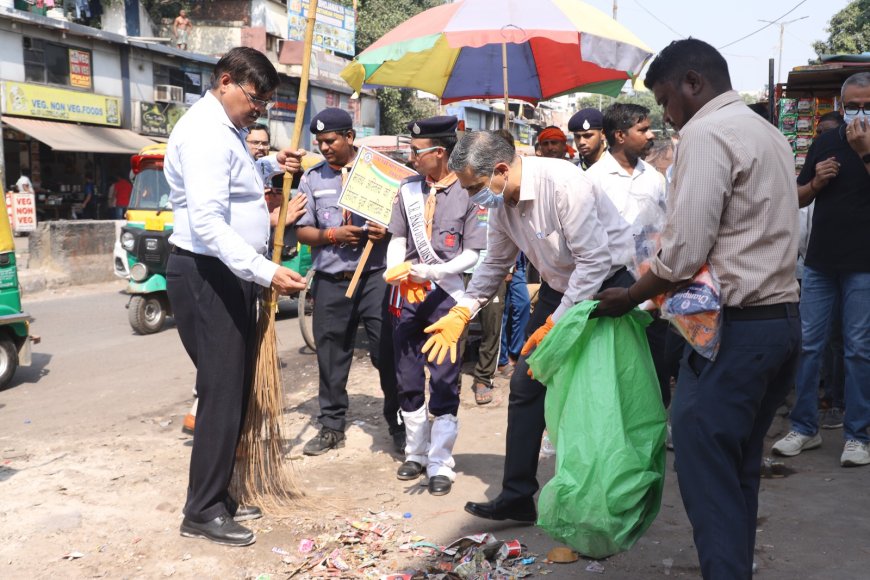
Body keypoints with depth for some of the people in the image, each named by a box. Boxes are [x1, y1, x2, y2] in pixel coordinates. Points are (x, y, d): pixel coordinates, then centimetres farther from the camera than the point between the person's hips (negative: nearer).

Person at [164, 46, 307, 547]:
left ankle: (219, 495, 25)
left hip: (232, 275, 10)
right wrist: (266, 272, -36)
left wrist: (272, 167, 14)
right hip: (206, 275, -10)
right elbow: (208, 222, -29)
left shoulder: (228, 131, 16)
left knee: (237, 388, 14)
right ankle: (203, 512, 6)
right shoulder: (204, 132, -17)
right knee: (222, 390, -6)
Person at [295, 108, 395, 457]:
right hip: (330, 280, 3)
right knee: (331, 356, 8)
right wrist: (332, 235, -11)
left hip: (375, 275, -2)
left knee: (387, 350, -3)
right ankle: (331, 427, 20)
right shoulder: (312, 178, 10)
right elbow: (302, 231, 7)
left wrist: (387, 231, -17)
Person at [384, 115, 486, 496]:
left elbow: (472, 252, -8)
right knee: (408, 379, 12)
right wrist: (395, 270, -7)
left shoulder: (466, 193, -7)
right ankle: (416, 453, 28)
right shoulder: (408, 190, 7)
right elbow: (398, 238, 12)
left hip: (447, 295, -5)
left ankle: (441, 464, 9)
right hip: (409, 295, 5)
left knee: (444, 382, 0)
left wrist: (433, 271, -19)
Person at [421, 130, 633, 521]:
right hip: (559, 288, 7)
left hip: (606, 286, -7)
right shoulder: (502, 201, -4)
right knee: (525, 385, 3)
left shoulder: (564, 185, -28)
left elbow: (595, 261, -28)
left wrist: (554, 325, -25)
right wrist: (463, 311, 0)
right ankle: (517, 496, 13)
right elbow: (496, 262, 10)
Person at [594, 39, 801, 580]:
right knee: (740, 468, 15)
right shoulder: (770, 134, 18)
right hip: (782, 317, 10)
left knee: (705, 467, -4)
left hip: (736, 327, -10)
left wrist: (629, 298, -3)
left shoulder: (705, 134, -11)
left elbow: (686, 251, -18)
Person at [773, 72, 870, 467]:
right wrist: (816, 182, -5)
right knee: (808, 344, 5)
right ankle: (804, 428, 16)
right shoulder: (824, 143, 9)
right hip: (820, 260, 3)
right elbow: (799, 197, 14)